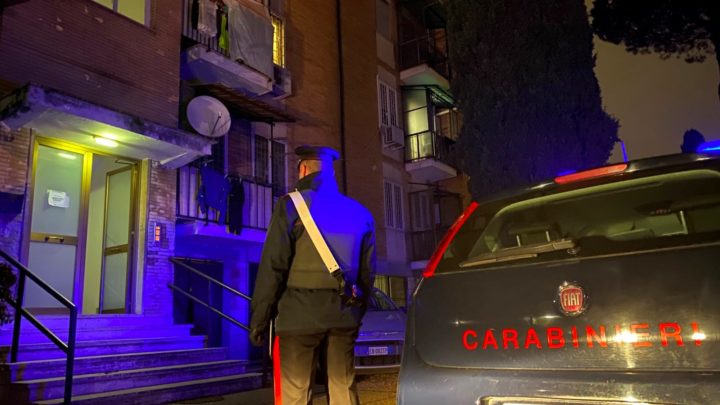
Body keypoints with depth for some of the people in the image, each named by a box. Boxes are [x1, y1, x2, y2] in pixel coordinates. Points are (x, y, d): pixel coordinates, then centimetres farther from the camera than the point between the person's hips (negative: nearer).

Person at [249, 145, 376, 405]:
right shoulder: (359, 212, 14)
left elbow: (272, 267, -8)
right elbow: (368, 271, 15)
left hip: (301, 315, -5)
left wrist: (258, 320, -3)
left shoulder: (292, 205, -3)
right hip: (344, 315, 5)